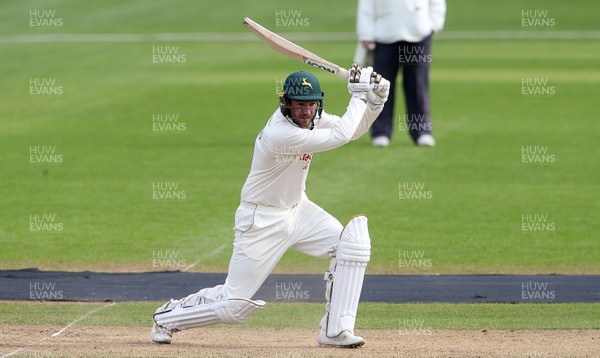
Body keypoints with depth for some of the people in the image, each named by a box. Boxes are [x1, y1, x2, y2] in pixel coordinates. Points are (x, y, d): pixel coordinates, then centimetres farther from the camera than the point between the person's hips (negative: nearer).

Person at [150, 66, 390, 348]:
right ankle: (167, 317, 24)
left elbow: (353, 130, 7)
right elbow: (341, 136, -30)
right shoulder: (280, 134, -32)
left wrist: (376, 102, -10)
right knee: (234, 305, -4)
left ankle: (335, 330, -5)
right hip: (261, 221, -8)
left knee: (352, 243, -12)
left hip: (297, 209, 8)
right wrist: (359, 95, -20)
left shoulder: (310, 118, -5)